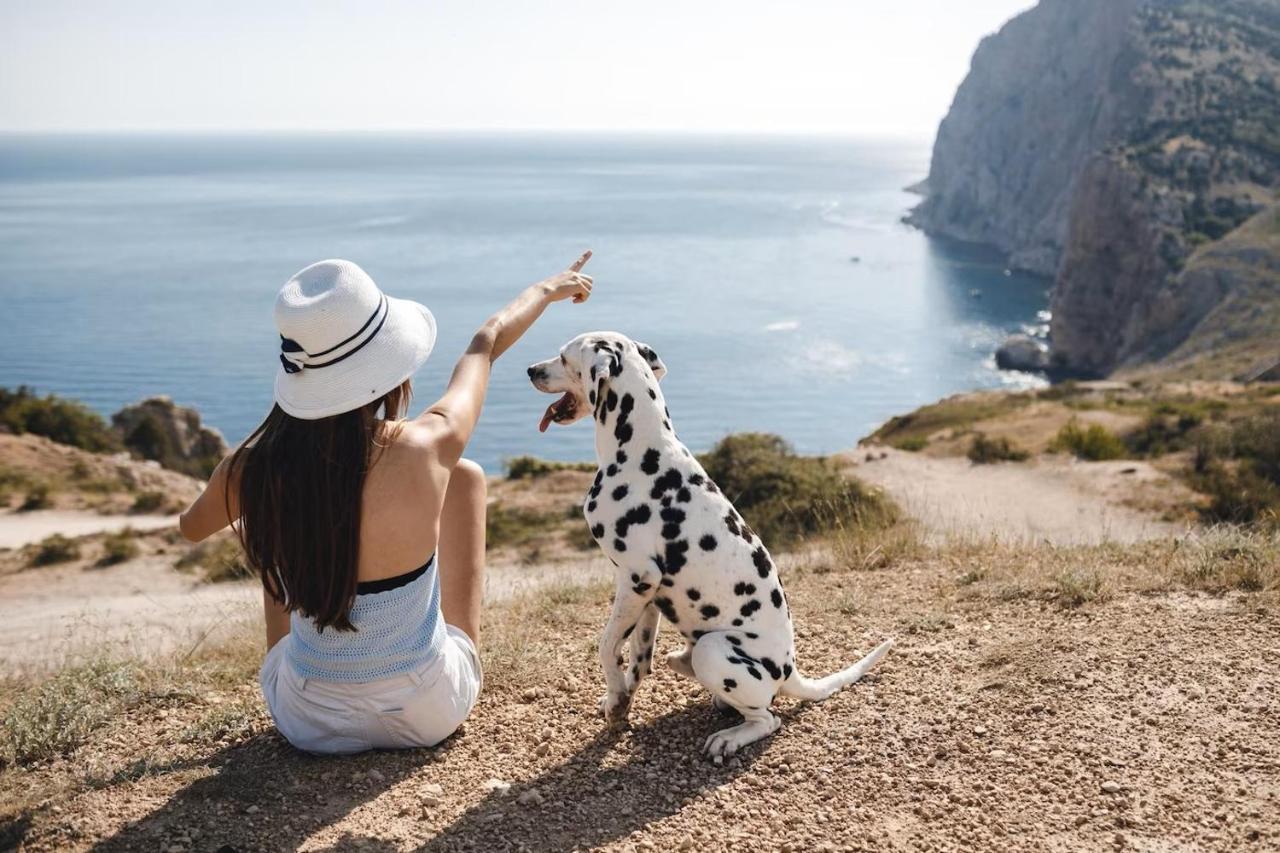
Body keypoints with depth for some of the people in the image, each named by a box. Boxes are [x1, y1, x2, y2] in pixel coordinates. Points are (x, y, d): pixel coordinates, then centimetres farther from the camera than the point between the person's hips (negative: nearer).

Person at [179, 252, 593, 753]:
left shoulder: (252, 471, -20)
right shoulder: (428, 450, -25)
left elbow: (191, 528, 7)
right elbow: (487, 342, -2)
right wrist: (548, 289, 15)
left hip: (309, 722, 2)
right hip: (431, 712, -1)